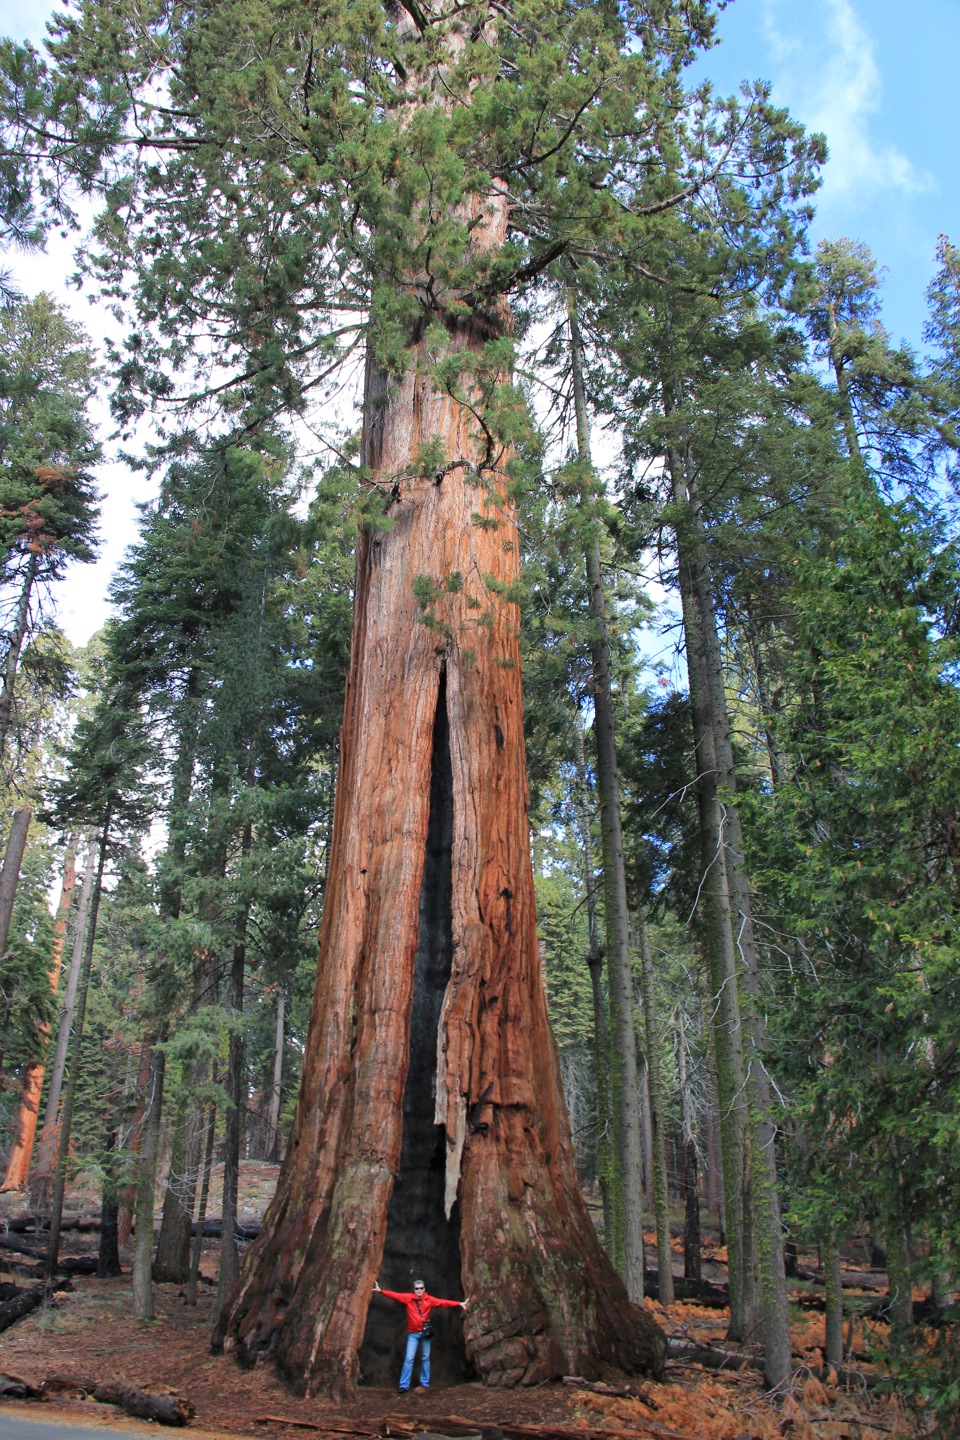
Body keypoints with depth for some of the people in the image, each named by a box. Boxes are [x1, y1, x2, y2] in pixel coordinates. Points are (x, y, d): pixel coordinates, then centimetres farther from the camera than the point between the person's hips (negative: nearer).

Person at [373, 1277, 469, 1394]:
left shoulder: (429, 1299, -6)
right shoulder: (408, 1298, -6)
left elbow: (443, 1303, -12)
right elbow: (395, 1295, -10)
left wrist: (459, 1304, -21)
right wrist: (381, 1291, -19)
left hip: (425, 1332, 1)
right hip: (413, 1333, -1)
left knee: (425, 1358, 10)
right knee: (409, 1359, -6)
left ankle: (425, 1384, 22)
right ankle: (404, 1386, -2)